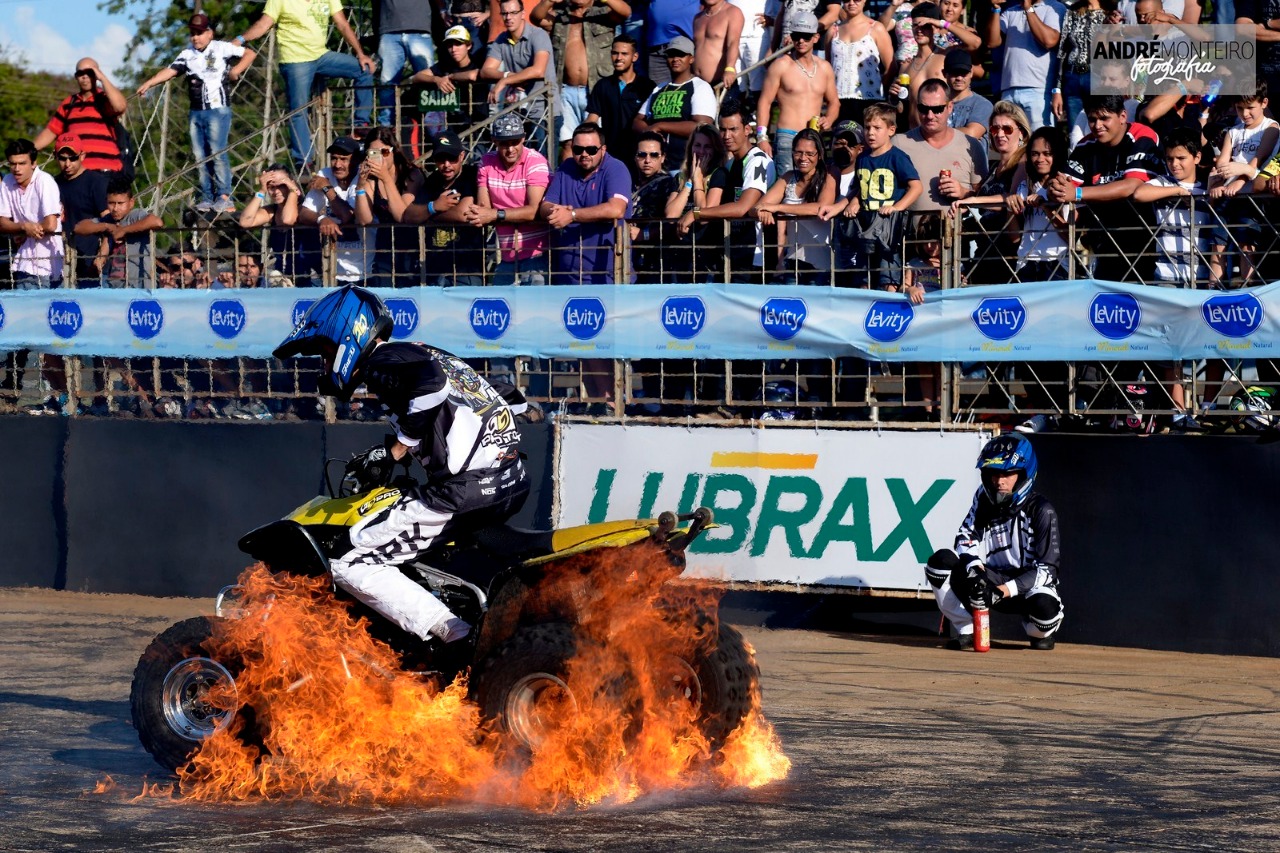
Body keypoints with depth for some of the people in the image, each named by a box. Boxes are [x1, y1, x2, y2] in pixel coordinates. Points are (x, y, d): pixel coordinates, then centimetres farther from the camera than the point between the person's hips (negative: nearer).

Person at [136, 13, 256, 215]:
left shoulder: (222, 48, 0)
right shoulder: (187, 55, 11)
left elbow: (250, 53, 2)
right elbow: (169, 71, 0)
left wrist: (235, 71, -9)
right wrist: (148, 83, -13)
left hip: (218, 109, -5)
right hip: (196, 112, 5)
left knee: (217, 152, -13)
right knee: (200, 155, 3)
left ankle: (224, 196, -11)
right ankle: (207, 198, 6)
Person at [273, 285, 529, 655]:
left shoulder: (382, 360, -1)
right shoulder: (417, 353, 25)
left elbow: (430, 382, -24)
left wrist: (394, 452, -13)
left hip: (464, 485, -10)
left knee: (350, 564, -7)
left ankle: (454, 634, -21)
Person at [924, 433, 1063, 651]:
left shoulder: (1041, 510, -14)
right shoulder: (984, 498, 1)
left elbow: (1046, 569, -17)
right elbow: (966, 539, -2)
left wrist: (1004, 590, -29)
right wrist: (975, 571, -25)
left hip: (1027, 584, -3)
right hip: (991, 579, 3)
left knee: (1045, 608, -38)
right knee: (941, 562, -20)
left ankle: (1039, 632, 4)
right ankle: (965, 631, -5)